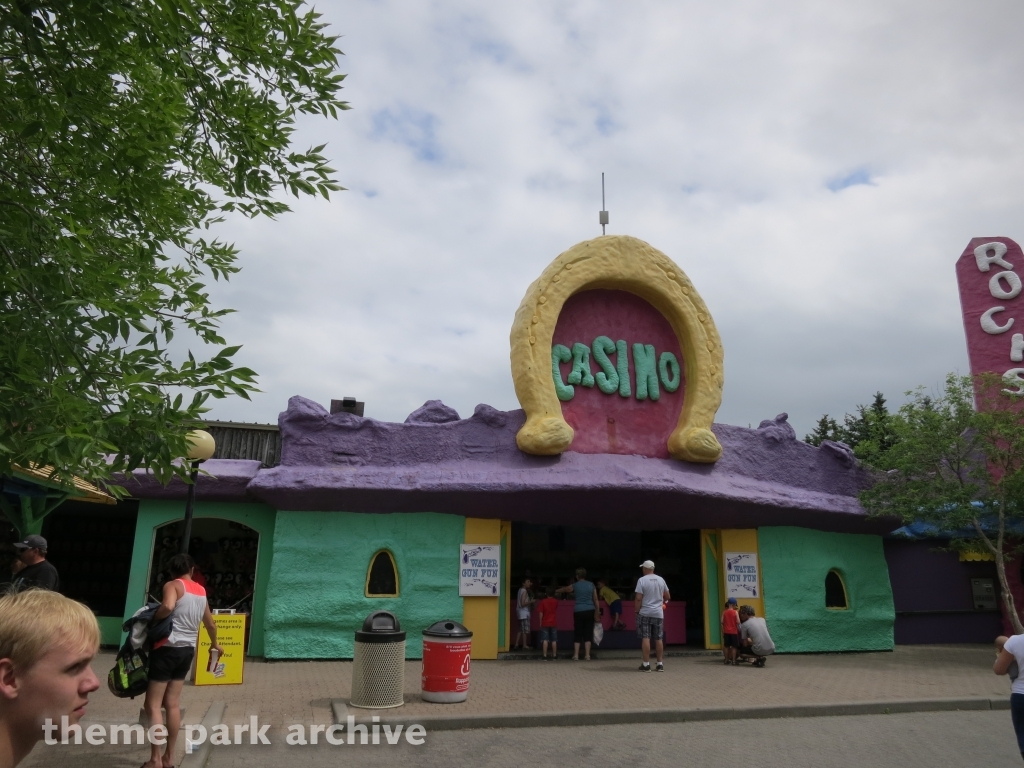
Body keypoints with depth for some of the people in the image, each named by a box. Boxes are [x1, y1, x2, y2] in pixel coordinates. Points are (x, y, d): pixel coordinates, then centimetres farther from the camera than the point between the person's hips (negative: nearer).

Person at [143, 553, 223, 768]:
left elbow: (167, 607, -30)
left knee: (153, 705, 1)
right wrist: (214, 644, 40)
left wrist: (153, 620, -11)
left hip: (168, 649, -6)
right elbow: (210, 624, 23)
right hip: (187, 650, 6)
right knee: (172, 704, 14)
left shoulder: (173, 585, -7)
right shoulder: (201, 591, 13)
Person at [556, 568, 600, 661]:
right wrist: (597, 611, 15)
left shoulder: (575, 585, 2)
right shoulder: (591, 585, 6)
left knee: (577, 633, 6)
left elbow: (564, 589, 20)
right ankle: (587, 655, 3)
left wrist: (555, 590, 38)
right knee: (588, 633, 5)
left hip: (578, 611, -1)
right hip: (590, 611, 2)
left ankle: (576, 655, 5)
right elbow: (595, 599, 8)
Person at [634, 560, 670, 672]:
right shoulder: (661, 580, 5)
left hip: (645, 613, -4)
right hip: (658, 613, 4)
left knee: (645, 638, -2)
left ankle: (646, 664, -2)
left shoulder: (642, 580, -9)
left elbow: (638, 598, -14)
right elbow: (667, 597, 11)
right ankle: (660, 664, 14)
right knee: (659, 639, 10)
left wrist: (637, 611, -5)